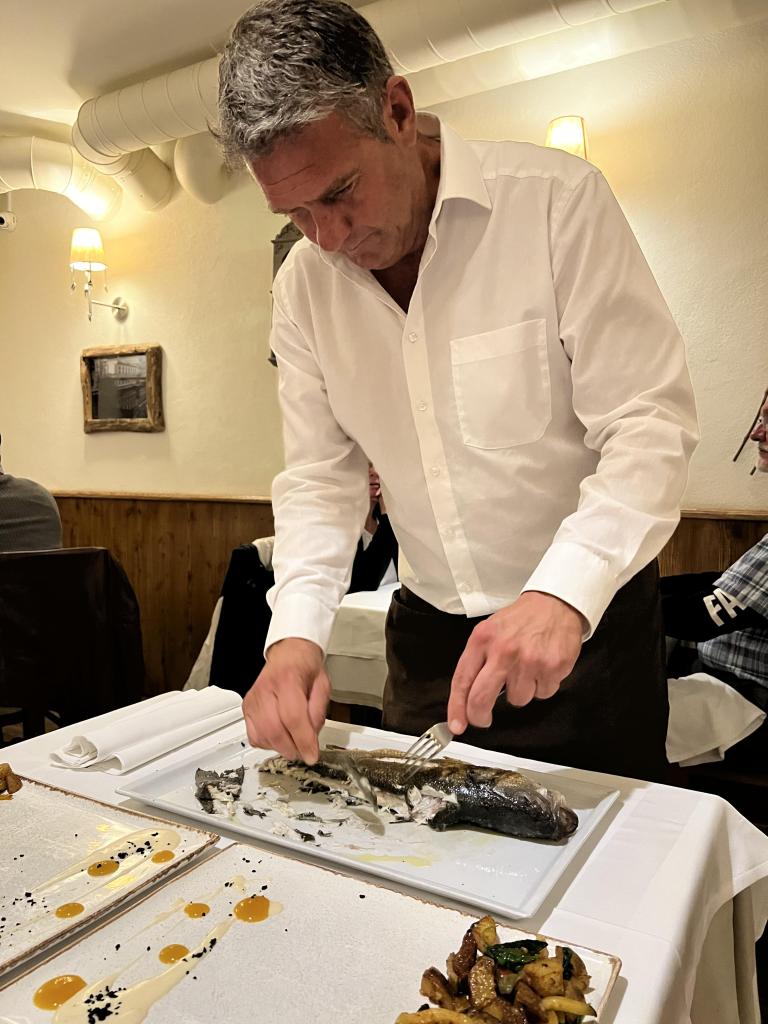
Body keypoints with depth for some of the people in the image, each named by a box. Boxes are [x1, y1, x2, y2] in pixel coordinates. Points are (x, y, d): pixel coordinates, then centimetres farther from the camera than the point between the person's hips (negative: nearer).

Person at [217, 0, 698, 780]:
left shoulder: (556, 201, -16)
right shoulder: (303, 283, -1)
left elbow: (650, 423, -18)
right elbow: (318, 474, -1)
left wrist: (563, 594, -32)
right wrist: (296, 631, -14)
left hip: (590, 619, -3)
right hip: (427, 628, 4)